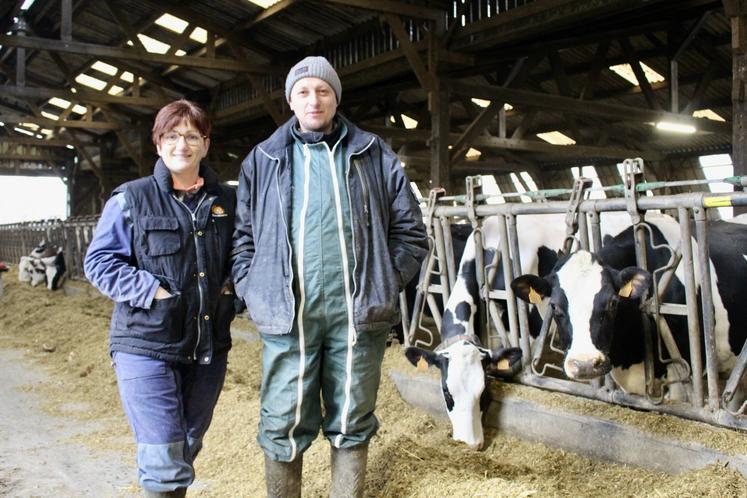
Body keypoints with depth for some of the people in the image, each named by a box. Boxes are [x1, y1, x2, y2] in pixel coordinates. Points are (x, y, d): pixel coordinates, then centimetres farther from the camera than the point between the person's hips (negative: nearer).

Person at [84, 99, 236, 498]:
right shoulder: (131, 199, -3)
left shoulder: (226, 201, 7)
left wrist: (232, 287, -1)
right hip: (146, 346, -4)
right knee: (164, 460, -7)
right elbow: (99, 261, -4)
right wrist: (151, 291, -16)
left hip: (208, 348, 4)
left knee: (188, 448, 18)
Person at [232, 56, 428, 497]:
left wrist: (383, 285, 2)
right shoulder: (263, 161, 10)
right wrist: (256, 294, -1)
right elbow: (242, 236, 11)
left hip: (356, 315, 0)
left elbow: (410, 232, 9)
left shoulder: (374, 155, 8)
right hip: (288, 316, 0)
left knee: (352, 426, 11)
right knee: (283, 427, 5)